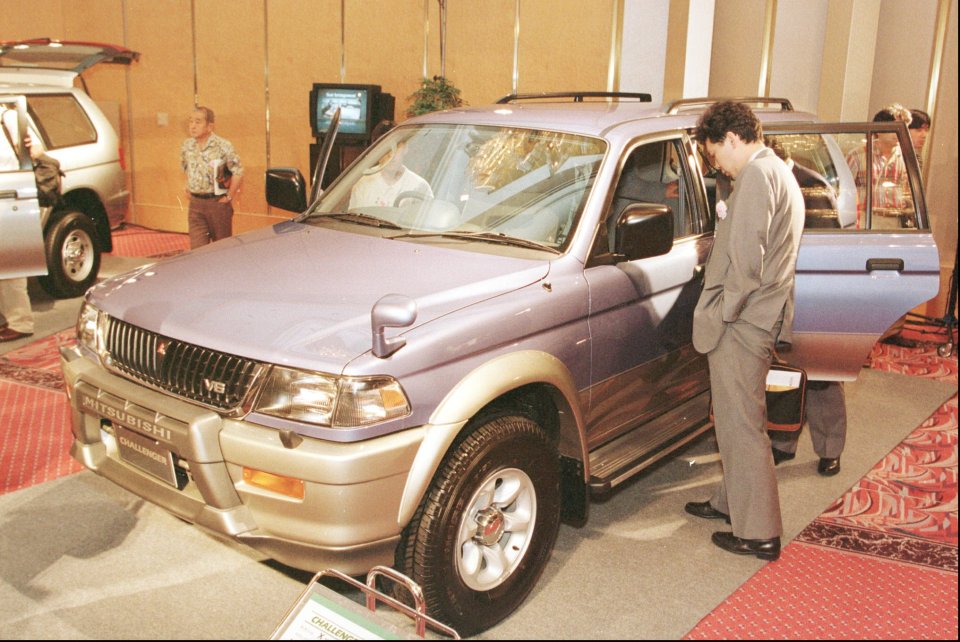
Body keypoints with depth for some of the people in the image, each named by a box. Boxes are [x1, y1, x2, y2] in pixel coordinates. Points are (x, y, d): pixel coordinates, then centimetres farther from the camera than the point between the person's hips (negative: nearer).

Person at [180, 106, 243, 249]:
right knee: (197, 248, -2)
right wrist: (188, 188, 15)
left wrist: (229, 197, -9)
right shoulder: (187, 146, 5)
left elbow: (238, 172, -11)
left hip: (218, 203, -4)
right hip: (195, 204, 4)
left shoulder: (223, 146, -12)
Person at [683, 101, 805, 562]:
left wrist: (725, 310, -14)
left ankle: (759, 533, 6)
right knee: (737, 421, 20)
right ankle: (731, 503, 34)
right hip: (762, 318, 11)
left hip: (742, 324, -11)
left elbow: (746, 257, -23)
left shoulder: (756, 174, -15)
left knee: (742, 426, -3)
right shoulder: (780, 173, 19)